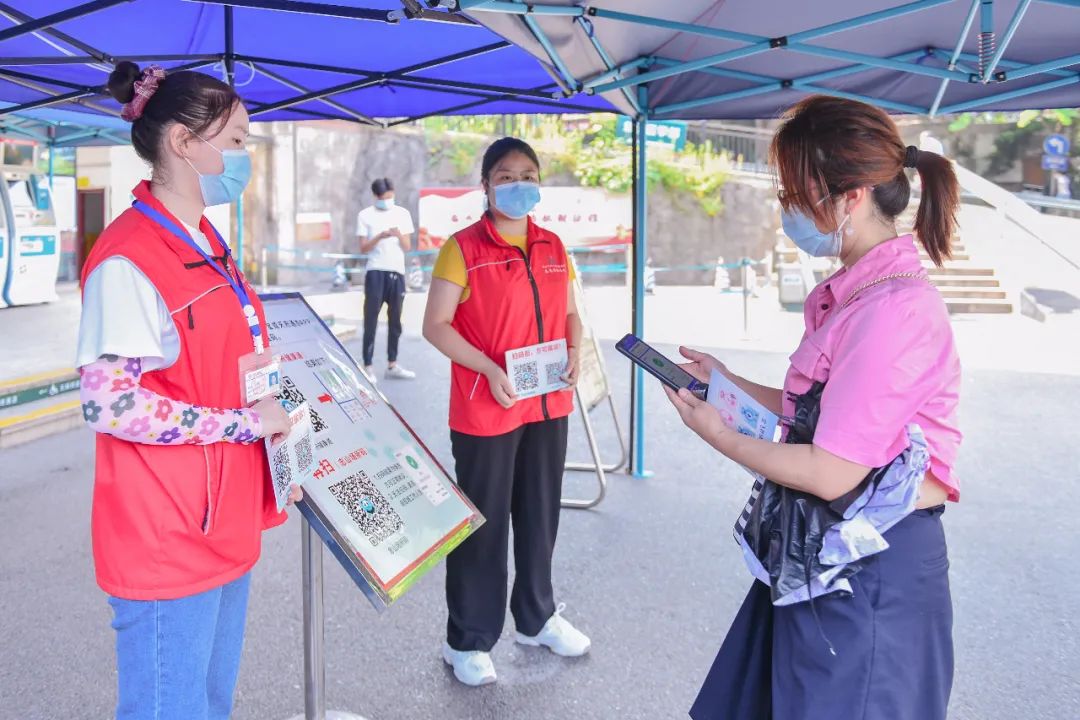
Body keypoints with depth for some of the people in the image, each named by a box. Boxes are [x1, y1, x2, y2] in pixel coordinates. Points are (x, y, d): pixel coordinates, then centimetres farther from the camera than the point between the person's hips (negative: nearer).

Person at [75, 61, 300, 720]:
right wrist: (245, 423, -18)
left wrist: (276, 428, 13)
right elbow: (109, 404, -23)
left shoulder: (208, 245, 12)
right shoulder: (127, 259, -18)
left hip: (226, 524, 9)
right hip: (166, 539, -9)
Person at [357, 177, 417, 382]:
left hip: (397, 272, 3)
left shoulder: (403, 214, 8)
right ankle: (368, 367, 0)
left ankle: (392, 365, 18)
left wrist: (399, 235, -15)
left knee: (395, 321, 9)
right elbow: (363, 249, -3)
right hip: (376, 272, -3)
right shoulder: (365, 215, 1)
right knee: (371, 321, -3)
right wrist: (380, 237, -19)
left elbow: (407, 247, 6)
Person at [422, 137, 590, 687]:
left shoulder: (552, 247, 9)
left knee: (540, 515, 17)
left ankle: (537, 617, 36)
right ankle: (467, 641, 19)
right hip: (485, 411, -5)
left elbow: (568, 314, 17)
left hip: (549, 406, 6)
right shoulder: (463, 247, -8)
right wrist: (490, 371, -21)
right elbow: (436, 325, -11)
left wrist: (574, 351, -4)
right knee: (484, 523, 4)